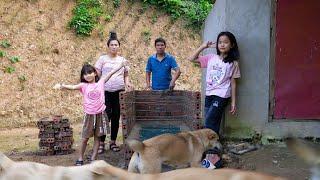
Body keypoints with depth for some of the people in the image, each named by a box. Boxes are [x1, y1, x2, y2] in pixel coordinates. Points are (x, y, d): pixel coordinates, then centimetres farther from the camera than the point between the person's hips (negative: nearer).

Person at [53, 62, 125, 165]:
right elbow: (72, 87, -14)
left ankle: (93, 159, 15)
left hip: (100, 114, 1)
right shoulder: (84, 86, 1)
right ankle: (80, 159, 16)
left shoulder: (100, 82, 5)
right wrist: (61, 86, -32)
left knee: (97, 137, 7)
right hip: (89, 115, -1)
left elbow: (111, 73, 5)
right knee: (85, 138, 4)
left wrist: (121, 65, 7)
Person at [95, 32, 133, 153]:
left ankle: (113, 142, 17)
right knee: (105, 116, -8)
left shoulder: (123, 60, 12)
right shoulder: (102, 59, 4)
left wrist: (127, 83, -3)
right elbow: (97, 75, 2)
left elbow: (126, 75, 17)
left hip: (119, 92, 3)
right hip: (105, 92, -3)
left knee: (116, 117, 6)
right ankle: (101, 142, 2)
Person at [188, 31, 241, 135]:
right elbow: (192, 59, 8)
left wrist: (233, 102, 1)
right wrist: (203, 46, 2)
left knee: (209, 123, -13)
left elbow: (233, 82, 2)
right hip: (209, 94, 4)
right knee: (213, 124, 8)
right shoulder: (211, 58, 8)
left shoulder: (233, 63, 1)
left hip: (221, 96, -4)